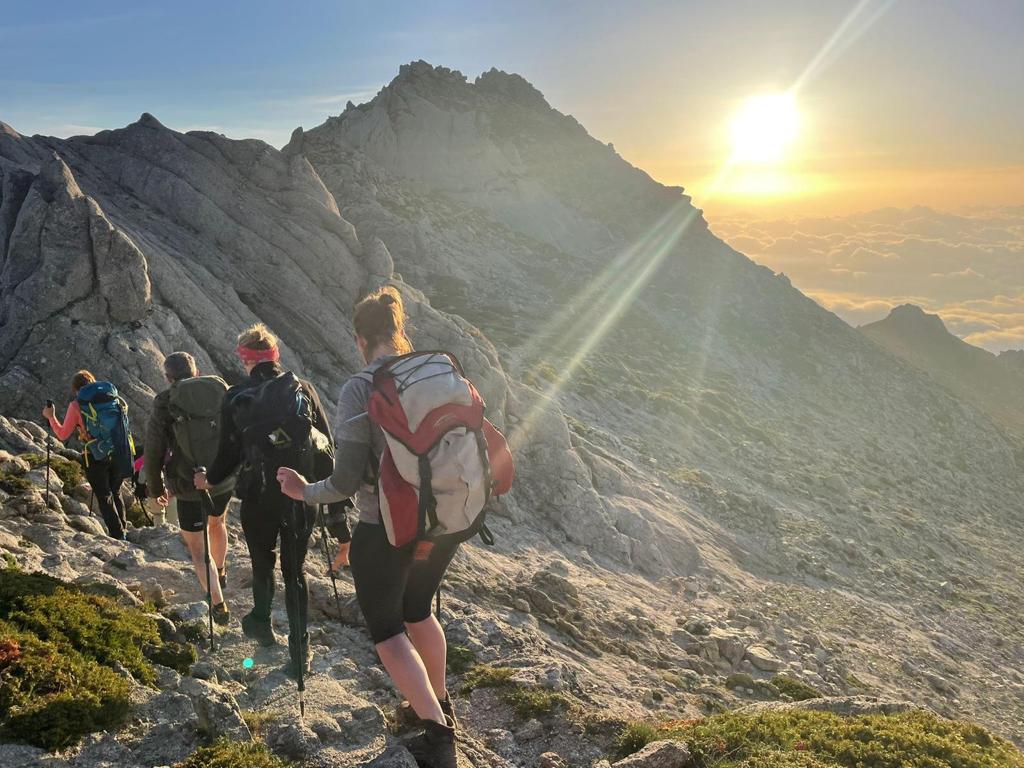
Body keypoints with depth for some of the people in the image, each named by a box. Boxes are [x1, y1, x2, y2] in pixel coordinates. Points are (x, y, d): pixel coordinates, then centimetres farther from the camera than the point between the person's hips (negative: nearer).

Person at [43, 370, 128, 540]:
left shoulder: (76, 405, -5)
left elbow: (63, 435, 0)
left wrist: (50, 417, 13)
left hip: (95, 457, -4)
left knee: (104, 497, 6)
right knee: (115, 493, 18)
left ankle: (117, 534, 3)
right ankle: (123, 528, 21)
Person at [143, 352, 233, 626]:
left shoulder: (164, 405, -11)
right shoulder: (221, 390, -4)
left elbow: (154, 452, -6)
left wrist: (155, 490, 7)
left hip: (190, 484, -4)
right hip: (225, 479, 4)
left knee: (197, 547, 11)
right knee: (217, 522, 32)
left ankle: (218, 604, 4)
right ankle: (220, 573, 53)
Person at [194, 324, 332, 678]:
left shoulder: (235, 398, -5)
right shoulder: (303, 388, -1)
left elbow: (229, 453, 0)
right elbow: (326, 442, 1)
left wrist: (209, 479, 19)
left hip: (258, 497, -1)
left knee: (262, 562, 25)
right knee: (295, 571, 11)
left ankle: (262, 622, 37)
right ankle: (300, 652, 10)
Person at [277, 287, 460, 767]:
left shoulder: (360, 388, -16)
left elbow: (347, 480, -17)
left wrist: (306, 493, 2)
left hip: (384, 533, -5)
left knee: (386, 629, 15)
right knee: (418, 611, 29)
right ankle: (439, 704, 44)